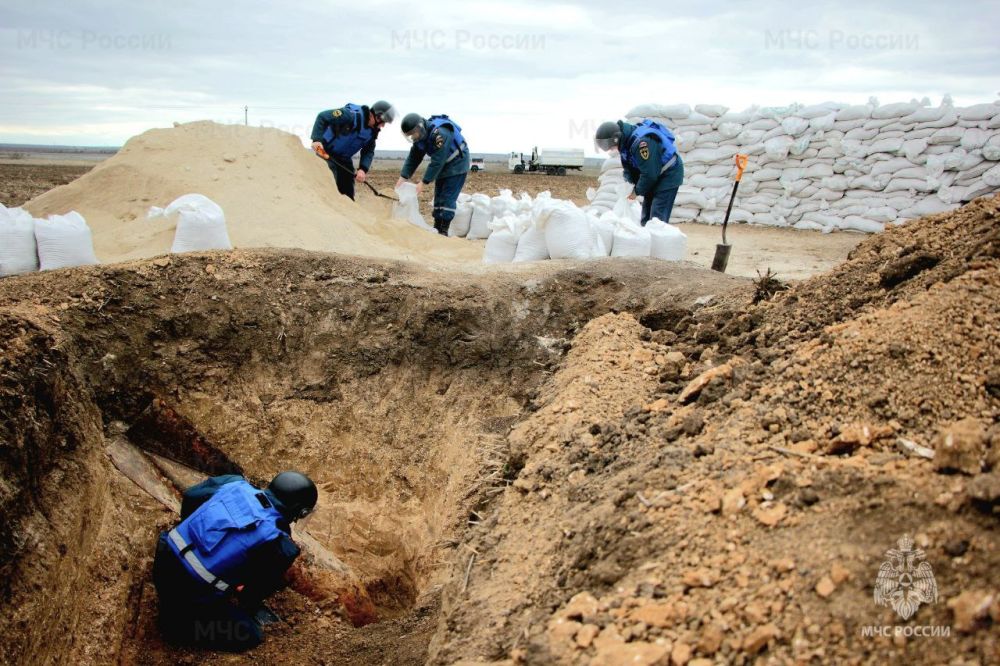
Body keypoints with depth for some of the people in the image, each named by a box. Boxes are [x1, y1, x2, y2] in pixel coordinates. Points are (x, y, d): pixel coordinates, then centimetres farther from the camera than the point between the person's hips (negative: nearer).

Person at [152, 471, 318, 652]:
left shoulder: (235, 483, 0)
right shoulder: (280, 546, -13)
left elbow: (190, 496, 15)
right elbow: (262, 587, 1)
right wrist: (243, 603, 24)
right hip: (188, 591, -6)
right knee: (250, 636, 9)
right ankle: (178, 626, 3)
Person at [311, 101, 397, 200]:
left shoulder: (373, 131, -3)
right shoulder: (351, 115, -25)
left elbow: (368, 151, 0)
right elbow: (322, 117, -23)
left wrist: (363, 169, -19)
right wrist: (317, 139, -34)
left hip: (344, 158, 7)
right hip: (324, 150, -7)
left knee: (348, 190, 7)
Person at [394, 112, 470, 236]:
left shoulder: (440, 133, -32)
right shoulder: (420, 135, -6)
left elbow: (436, 162, -33)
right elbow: (413, 158, -3)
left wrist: (423, 183, -31)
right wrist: (402, 178, -14)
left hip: (457, 165, -8)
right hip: (443, 166, 9)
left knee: (448, 198, -13)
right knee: (438, 197, 8)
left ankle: (443, 231, -12)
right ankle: (436, 228, 13)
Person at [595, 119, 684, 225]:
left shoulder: (641, 142, -32)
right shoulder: (626, 141, -3)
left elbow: (649, 174, -30)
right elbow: (629, 167, 7)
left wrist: (637, 191, -16)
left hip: (668, 174, -9)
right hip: (654, 176, 9)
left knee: (657, 217, -15)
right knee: (646, 217, 10)